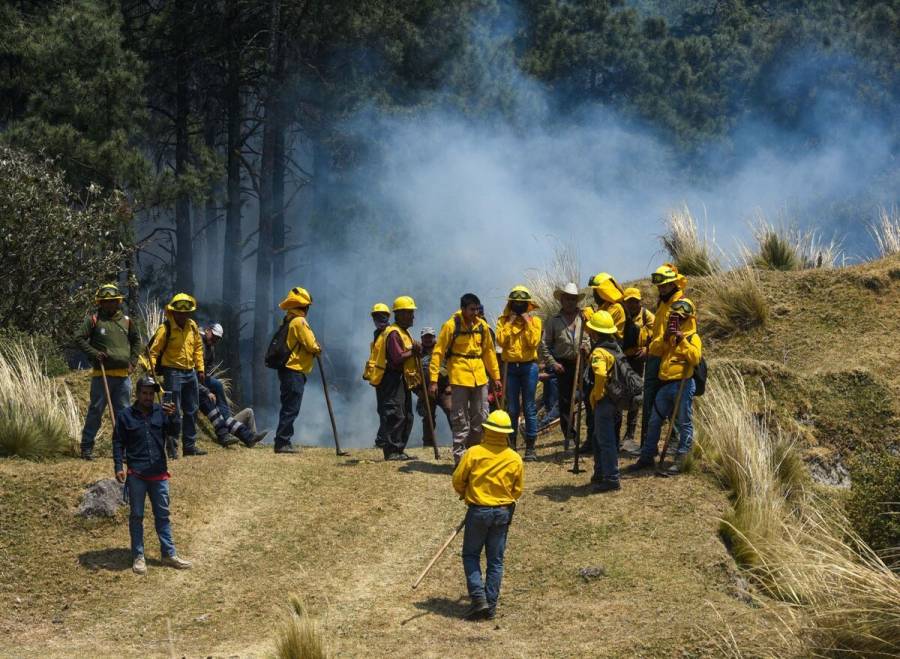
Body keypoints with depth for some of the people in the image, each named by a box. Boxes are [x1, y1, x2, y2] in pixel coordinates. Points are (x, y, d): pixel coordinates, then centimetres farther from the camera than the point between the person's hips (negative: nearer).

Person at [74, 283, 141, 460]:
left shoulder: (126, 321, 11)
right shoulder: (93, 320, -1)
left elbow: (136, 340, 23)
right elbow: (79, 338, -4)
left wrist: (132, 361, 11)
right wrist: (93, 353, -14)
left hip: (123, 375, 4)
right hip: (102, 374, -4)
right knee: (95, 411, -1)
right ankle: (87, 447, 6)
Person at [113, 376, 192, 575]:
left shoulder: (160, 412, 6)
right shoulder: (125, 416, 1)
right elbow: (118, 443, 2)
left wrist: (173, 416, -21)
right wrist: (118, 467, -9)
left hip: (159, 473, 2)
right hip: (136, 474, -2)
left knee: (163, 514, 8)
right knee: (137, 515, 3)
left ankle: (169, 554, 14)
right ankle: (138, 556, 9)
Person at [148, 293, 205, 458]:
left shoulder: (192, 326, 6)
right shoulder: (165, 329, -14)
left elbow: (198, 347, 18)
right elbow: (153, 351, -15)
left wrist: (200, 368, 16)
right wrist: (152, 371, -26)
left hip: (190, 372, 7)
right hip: (173, 373, -7)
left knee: (191, 410, 13)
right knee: (174, 412, -6)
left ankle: (189, 445, 23)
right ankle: (171, 447, 3)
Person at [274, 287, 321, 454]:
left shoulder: (288, 321, 16)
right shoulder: (299, 321, -14)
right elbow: (311, 345, -15)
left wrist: (314, 348, 8)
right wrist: (318, 349, 6)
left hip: (288, 370, 10)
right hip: (295, 372, -10)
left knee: (289, 408, 13)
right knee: (291, 409, -9)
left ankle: (283, 442, 15)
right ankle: (282, 443, -10)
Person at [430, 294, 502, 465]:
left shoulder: (482, 326, 5)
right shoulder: (451, 326, -9)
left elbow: (489, 352, 16)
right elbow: (438, 353, -9)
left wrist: (496, 376, 16)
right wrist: (433, 380, -14)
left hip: (479, 378, 5)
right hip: (459, 377, -5)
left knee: (480, 419, 9)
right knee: (460, 421, -2)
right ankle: (460, 459, 3)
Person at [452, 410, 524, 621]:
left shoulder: (474, 453, -12)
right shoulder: (515, 459, -4)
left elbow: (458, 480, -5)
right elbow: (518, 490, 5)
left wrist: (465, 494, 16)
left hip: (478, 510, -2)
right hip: (503, 512, 2)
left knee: (471, 555, 10)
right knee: (496, 560, 9)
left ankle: (479, 597, -5)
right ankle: (491, 605, 9)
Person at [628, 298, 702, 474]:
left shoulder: (692, 337, -2)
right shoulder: (668, 335, 17)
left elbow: (695, 358, -17)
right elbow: (654, 349, 4)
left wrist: (682, 341, -20)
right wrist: (665, 337, -10)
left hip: (683, 385, -7)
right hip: (665, 385, 7)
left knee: (684, 424, -2)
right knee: (654, 422, 10)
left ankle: (681, 460, 1)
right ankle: (647, 457, 18)